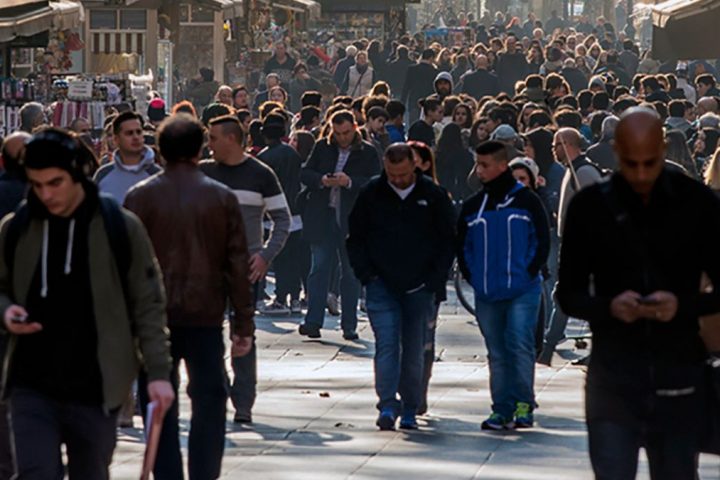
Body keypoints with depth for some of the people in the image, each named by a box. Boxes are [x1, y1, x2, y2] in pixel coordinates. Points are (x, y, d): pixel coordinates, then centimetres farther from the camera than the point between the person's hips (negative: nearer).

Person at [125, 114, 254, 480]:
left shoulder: (140, 197, -2)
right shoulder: (222, 198, 0)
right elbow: (238, 264, 0)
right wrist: (243, 325, 4)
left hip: (154, 317, 0)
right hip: (206, 316, 0)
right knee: (209, 403, 8)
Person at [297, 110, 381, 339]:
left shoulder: (368, 153, 1)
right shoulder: (322, 147, 8)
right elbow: (305, 174, 7)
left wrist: (351, 182, -20)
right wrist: (321, 180, -13)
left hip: (353, 221, -1)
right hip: (322, 219, 1)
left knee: (351, 273, 6)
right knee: (319, 269, -1)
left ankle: (349, 325, 12)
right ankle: (313, 322, -2)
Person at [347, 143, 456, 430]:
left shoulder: (433, 196, 0)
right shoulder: (371, 194, 1)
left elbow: (448, 241, 6)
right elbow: (355, 239, 8)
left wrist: (435, 281, -3)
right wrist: (366, 275, -3)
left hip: (419, 288, 0)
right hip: (382, 285, 0)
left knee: (414, 351, 5)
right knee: (386, 345, -12)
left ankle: (410, 410, 14)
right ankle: (387, 406, -17)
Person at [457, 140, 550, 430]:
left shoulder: (526, 200, 0)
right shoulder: (472, 206, 10)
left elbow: (542, 240, 2)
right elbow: (462, 245, 16)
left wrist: (530, 272, -5)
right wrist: (471, 276, 5)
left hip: (522, 290, -4)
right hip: (486, 295, 4)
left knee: (520, 345, -13)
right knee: (497, 353, 7)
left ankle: (524, 405, -6)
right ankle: (502, 409, 10)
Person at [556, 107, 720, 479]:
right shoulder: (590, 207, 1)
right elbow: (569, 294, 6)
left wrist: (684, 305, -17)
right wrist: (609, 306, -15)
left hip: (678, 379, 1)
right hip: (612, 378, 0)